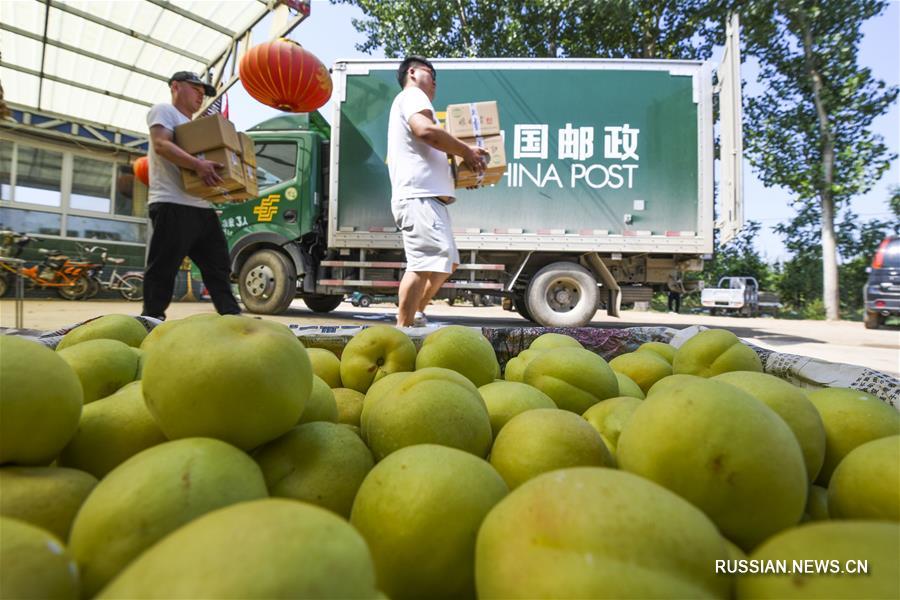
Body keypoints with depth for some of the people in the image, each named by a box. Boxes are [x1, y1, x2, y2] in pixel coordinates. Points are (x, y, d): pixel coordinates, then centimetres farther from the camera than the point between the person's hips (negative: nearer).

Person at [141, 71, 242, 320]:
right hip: (172, 205, -9)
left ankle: (232, 317, 8)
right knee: (163, 269, -7)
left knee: (218, 267, 5)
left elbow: (209, 156, 29)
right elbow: (161, 145, -13)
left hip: (202, 206, 9)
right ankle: (152, 319, 0)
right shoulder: (163, 110, 6)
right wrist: (197, 164, -28)